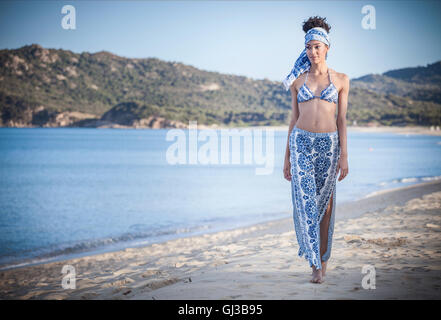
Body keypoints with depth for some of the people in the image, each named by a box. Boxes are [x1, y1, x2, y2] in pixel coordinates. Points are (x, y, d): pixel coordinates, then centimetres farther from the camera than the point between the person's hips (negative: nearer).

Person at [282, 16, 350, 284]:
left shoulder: (341, 80, 6)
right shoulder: (298, 80, 9)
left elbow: (342, 119, 3)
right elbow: (294, 118, 11)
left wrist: (344, 156, -4)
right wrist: (287, 156, 8)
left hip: (329, 143, 0)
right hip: (302, 143, 0)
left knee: (325, 203, 5)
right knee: (305, 202, -9)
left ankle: (323, 259, 19)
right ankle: (316, 266, -7)